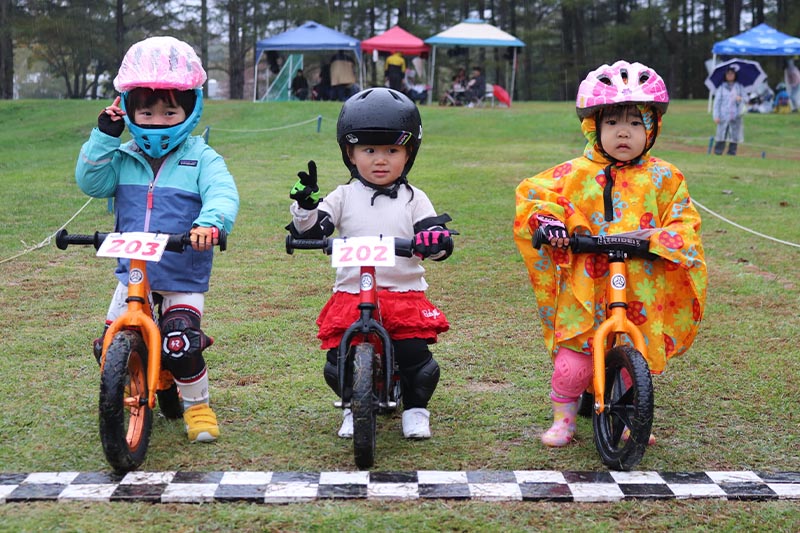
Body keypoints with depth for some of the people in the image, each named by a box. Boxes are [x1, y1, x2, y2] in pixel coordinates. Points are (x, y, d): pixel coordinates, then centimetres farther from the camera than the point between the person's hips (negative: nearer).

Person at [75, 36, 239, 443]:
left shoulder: (202, 159, -8)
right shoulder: (122, 158, 4)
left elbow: (223, 195, -23)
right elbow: (90, 182, -6)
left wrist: (209, 223, -44)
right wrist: (103, 136, -13)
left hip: (184, 277, -4)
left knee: (180, 346, -15)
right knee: (109, 348, 1)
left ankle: (197, 405, 13)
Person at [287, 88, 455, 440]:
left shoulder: (414, 200, 8)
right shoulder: (343, 198, 10)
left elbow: (437, 240, -2)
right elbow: (310, 232, 3)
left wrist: (434, 239, -26)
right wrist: (305, 206, -17)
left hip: (406, 295, -1)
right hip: (351, 295, 1)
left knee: (416, 357, -14)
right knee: (339, 363, -11)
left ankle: (416, 409, 14)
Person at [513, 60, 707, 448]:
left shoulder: (663, 178, 4)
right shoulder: (574, 175, 2)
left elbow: (684, 223, 4)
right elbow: (531, 195, 4)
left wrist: (661, 241, -15)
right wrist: (547, 219, -15)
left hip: (641, 295, 1)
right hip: (583, 292, -1)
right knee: (573, 364, -4)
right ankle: (563, 418, 20)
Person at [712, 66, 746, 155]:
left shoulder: (739, 87, 15)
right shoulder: (721, 87, 8)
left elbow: (746, 98, 10)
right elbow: (717, 101, 3)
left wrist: (740, 98, -14)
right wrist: (716, 116, -6)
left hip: (736, 116, 2)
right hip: (723, 115, -2)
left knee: (735, 135, -2)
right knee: (721, 134, -8)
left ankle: (732, 152, 3)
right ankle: (718, 151, -4)